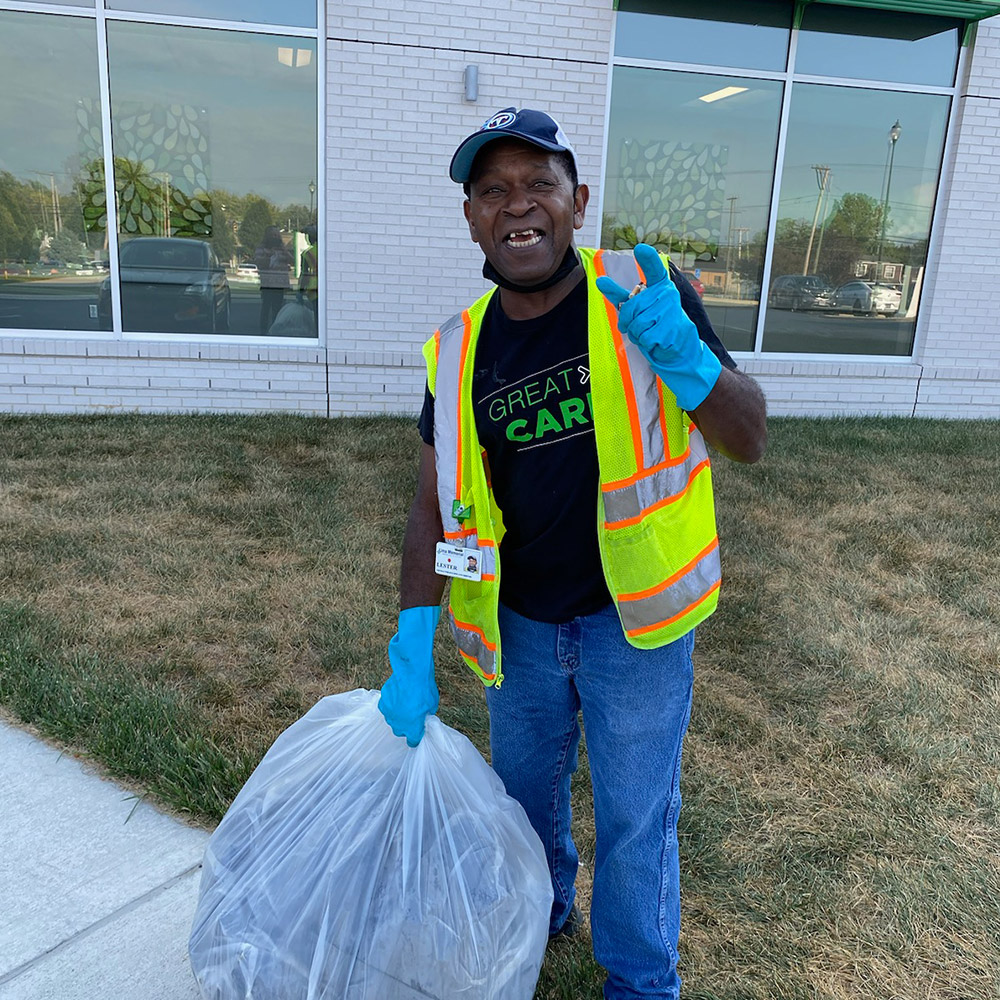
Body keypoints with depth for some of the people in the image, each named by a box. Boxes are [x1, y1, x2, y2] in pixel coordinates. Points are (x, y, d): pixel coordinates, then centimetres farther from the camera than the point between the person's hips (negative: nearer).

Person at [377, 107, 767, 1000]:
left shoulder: (645, 289, -13)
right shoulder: (460, 352, -5)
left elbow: (751, 440, -12)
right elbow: (436, 505, -2)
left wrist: (683, 354, -32)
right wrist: (412, 645, -10)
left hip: (634, 622, -3)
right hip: (518, 623, 4)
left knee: (635, 819, 14)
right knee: (524, 791, 25)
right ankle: (541, 910, 56)